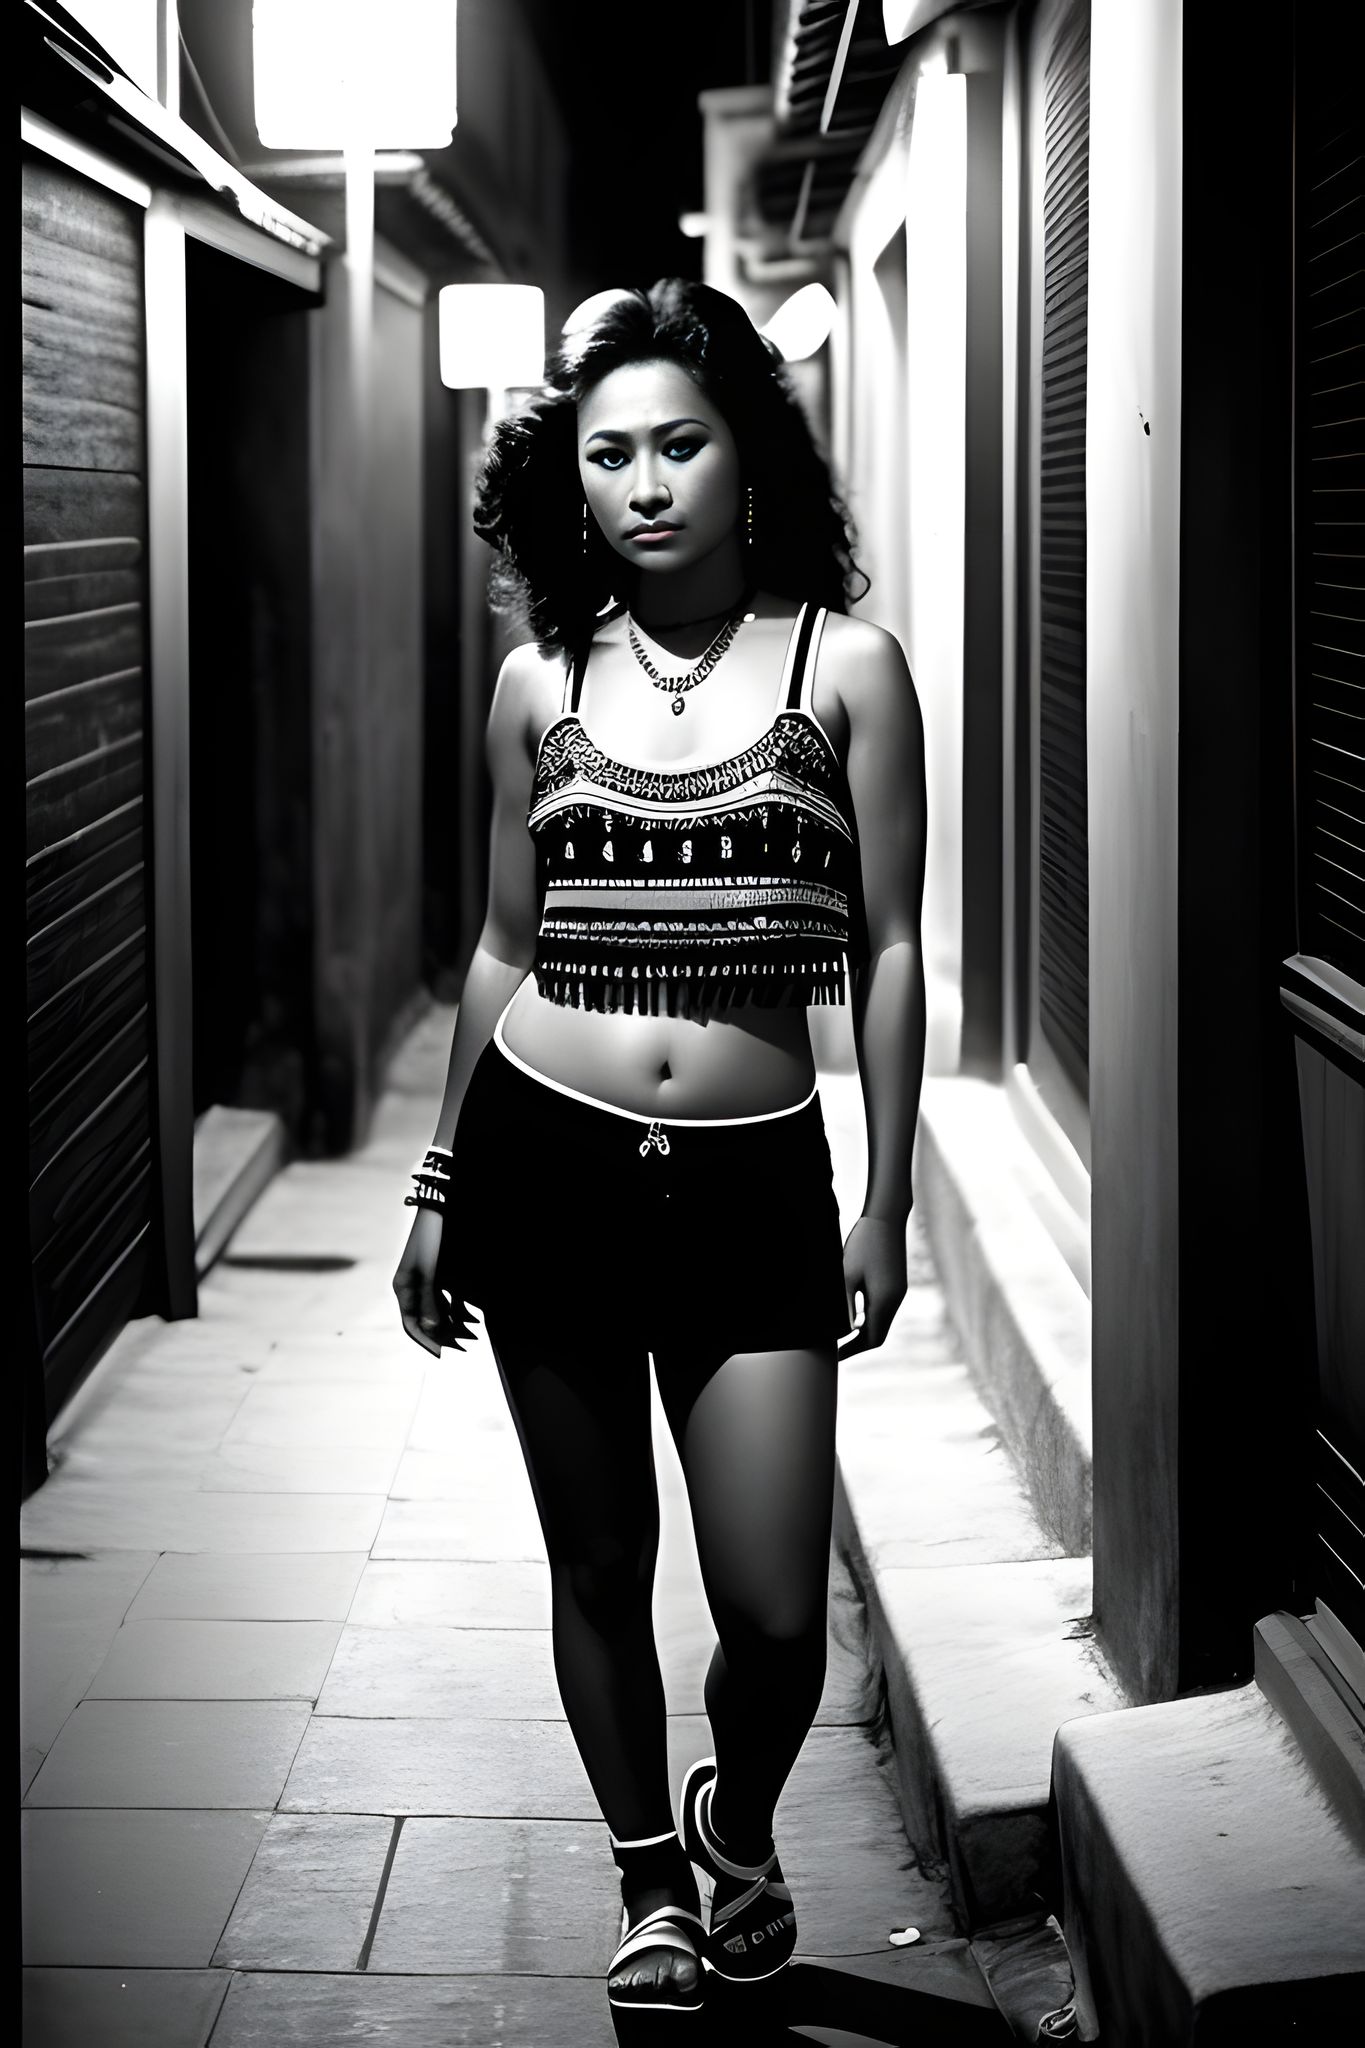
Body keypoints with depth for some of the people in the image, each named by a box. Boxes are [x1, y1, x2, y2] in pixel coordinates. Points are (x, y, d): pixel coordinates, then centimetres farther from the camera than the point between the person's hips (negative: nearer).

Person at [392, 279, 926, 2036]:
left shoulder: (846, 668, -1)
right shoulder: (541, 685, 4)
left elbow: (888, 953, 1)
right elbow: (505, 950, 12)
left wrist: (884, 1205, 0)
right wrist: (440, 1185, 13)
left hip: (752, 1178, -2)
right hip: (545, 1157, 2)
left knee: (773, 1608, -4)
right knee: (599, 1569, 11)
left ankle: (737, 1825, 29)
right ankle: (652, 1888, 32)